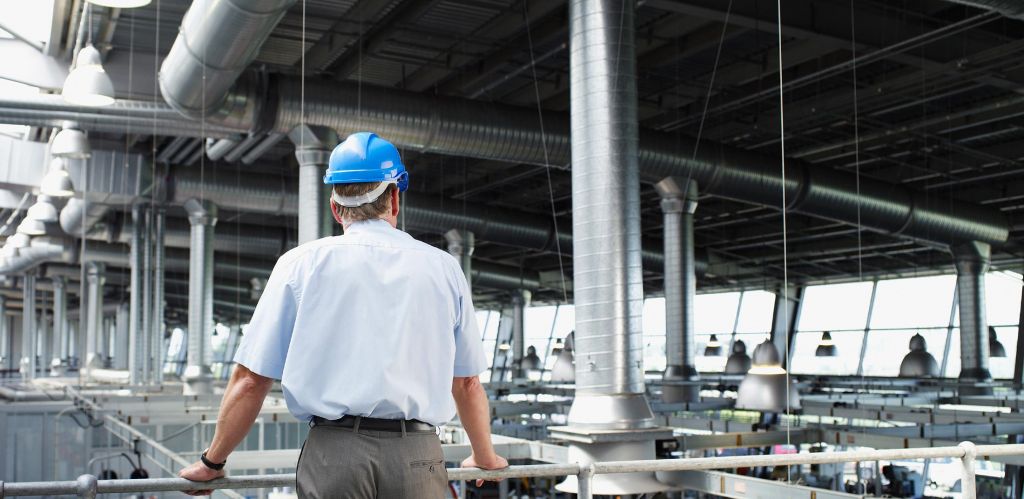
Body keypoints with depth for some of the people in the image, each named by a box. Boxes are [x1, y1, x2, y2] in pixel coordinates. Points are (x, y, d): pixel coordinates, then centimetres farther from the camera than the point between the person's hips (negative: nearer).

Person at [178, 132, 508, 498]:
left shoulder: (301, 264, 5)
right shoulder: (444, 267, 9)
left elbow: (250, 380, 4)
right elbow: (467, 383, 15)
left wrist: (212, 462, 18)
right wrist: (485, 457, 32)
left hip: (334, 452, -1)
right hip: (418, 456, 1)